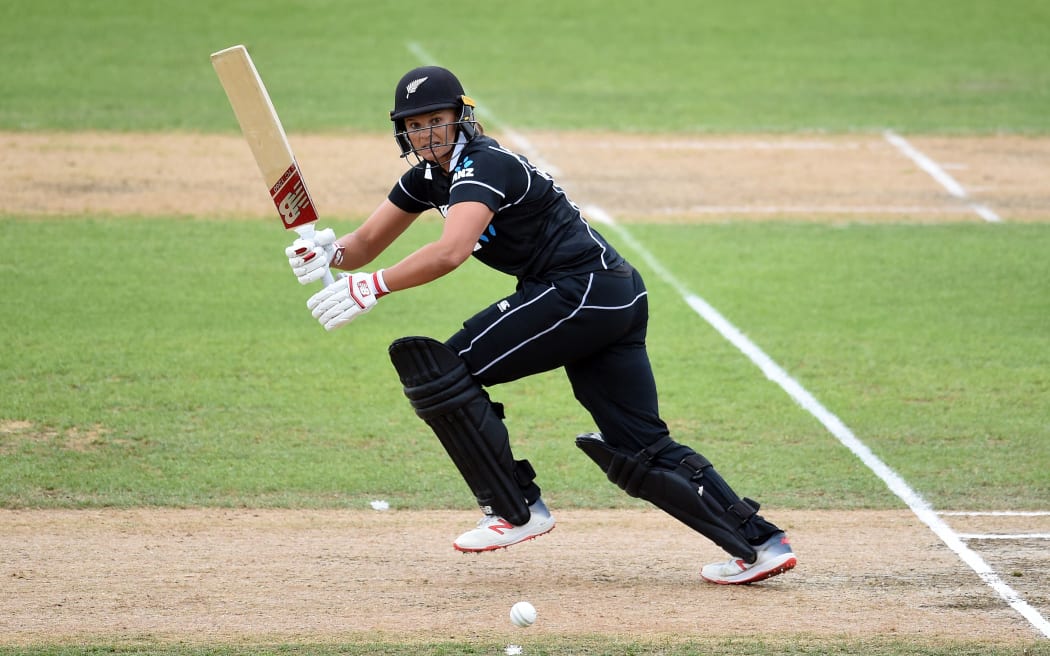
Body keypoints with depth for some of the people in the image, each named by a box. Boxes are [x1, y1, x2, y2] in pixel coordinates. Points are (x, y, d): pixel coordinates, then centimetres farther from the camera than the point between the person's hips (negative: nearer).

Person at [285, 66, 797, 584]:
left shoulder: (483, 165, -15)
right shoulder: (429, 176, 13)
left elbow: (451, 252, -33)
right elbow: (366, 245, 14)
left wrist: (372, 288, -33)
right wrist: (330, 252, -8)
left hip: (584, 288, -10)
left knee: (442, 367, -11)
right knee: (640, 448, 6)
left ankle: (515, 510, -5)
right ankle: (759, 541, 2)